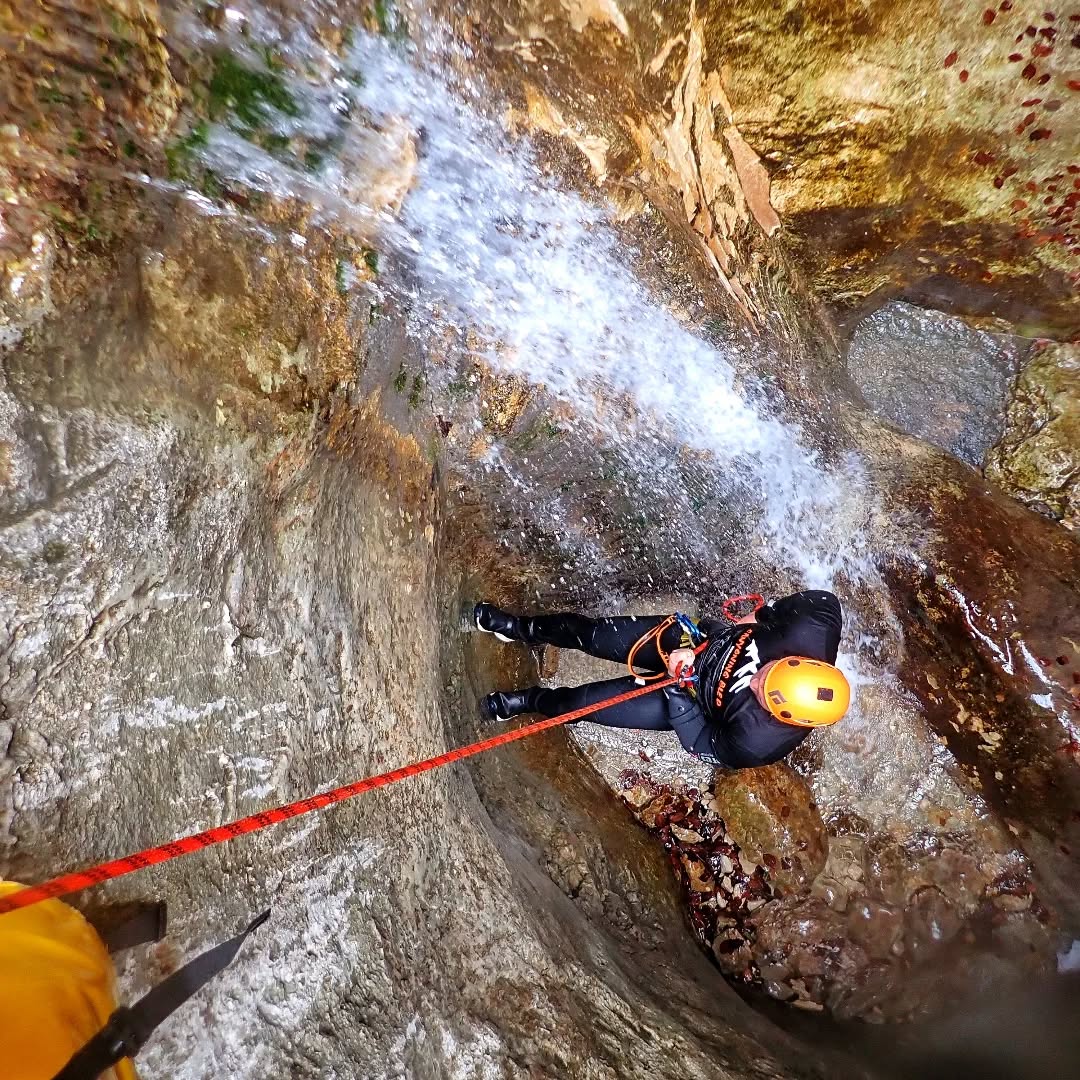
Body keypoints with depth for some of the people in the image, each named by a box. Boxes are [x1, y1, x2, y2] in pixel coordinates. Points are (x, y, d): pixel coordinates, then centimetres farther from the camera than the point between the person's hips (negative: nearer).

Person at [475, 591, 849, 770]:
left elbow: (706, 746, -18)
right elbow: (823, 599, -9)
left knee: (595, 702, -6)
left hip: (692, 699, -3)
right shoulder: (811, 632, -31)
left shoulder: (756, 741, -35)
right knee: (598, 635, -3)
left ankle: (532, 700, 29)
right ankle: (524, 628, 25)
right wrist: (761, 615, -10)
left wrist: (677, 688, -25)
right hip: (702, 639, 4)